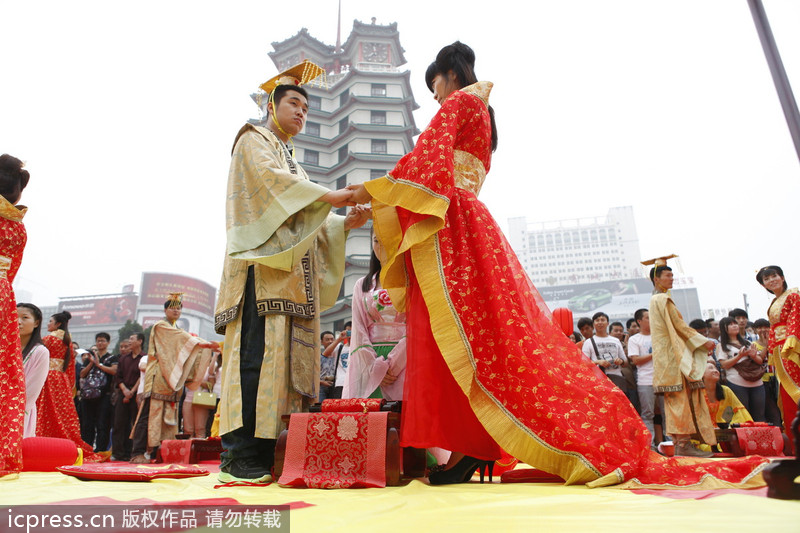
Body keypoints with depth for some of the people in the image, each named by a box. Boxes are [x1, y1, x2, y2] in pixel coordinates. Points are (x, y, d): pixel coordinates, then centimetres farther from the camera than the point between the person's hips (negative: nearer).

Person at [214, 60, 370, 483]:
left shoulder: (292, 165, 33)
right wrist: (326, 197, -18)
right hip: (263, 264, -8)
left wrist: (344, 224, 5)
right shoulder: (253, 141, 12)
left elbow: (308, 223, 22)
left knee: (293, 355, -2)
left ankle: (269, 454, 0)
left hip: (294, 270, 8)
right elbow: (270, 178, -11)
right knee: (259, 352, -18)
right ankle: (239, 456, -16)